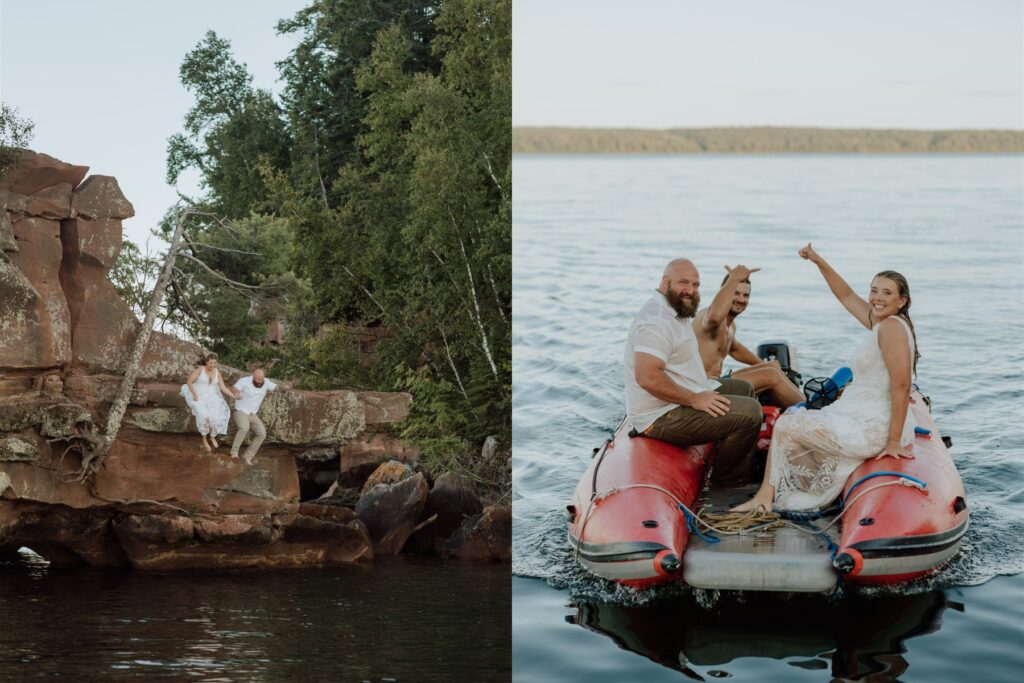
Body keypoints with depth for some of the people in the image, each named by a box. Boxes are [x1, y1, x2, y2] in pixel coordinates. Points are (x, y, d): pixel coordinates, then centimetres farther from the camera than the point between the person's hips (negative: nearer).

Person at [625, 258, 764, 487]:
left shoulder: (675, 311, 12)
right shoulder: (657, 321, -24)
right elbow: (648, 377, -34)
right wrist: (694, 399, -28)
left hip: (684, 399, 13)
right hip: (661, 418, -13)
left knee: (743, 389, 28)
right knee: (749, 412, -20)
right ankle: (727, 480, -1)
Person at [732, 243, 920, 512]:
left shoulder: (891, 327, -19)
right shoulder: (881, 323, 9)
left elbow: (901, 386, -26)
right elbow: (846, 296, 24)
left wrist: (894, 442, -27)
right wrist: (819, 262, 17)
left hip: (874, 428, -10)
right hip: (866, 419, 10)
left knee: (785, 426, 5)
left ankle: (765, 497, 16)